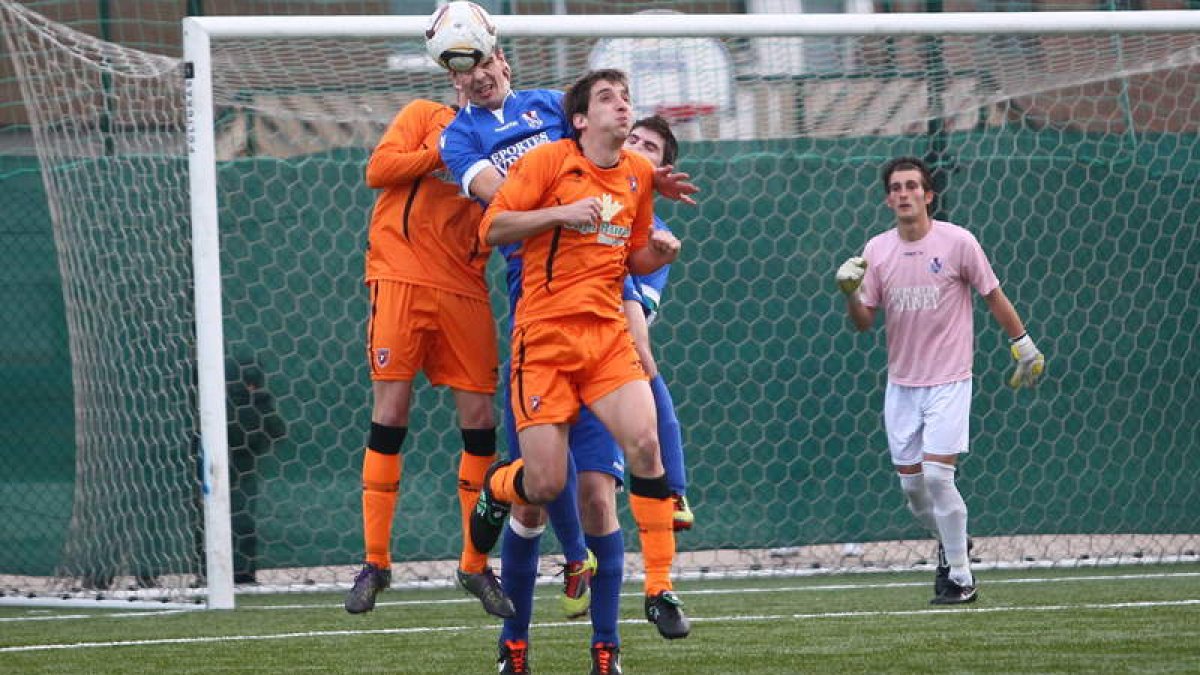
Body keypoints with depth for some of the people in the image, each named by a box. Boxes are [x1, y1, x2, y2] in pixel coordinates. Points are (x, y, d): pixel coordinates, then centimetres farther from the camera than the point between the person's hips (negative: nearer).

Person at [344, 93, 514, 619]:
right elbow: (378, 169, -2)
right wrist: (447, 150, -7)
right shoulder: (424, 117, 11)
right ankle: (375, 562, 0)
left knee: (480, 420, -2)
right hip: (402, 280, -3)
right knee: (390, 414, -7)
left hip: (464, 290, 3)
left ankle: (474, 565, 9)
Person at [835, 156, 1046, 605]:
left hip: (948, 381, -4)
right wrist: (850, 293, -15)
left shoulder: (957, 242, -7)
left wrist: (1023, 346, 4)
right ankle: (950, 545, 33)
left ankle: (961, 579, -6)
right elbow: (863, 322, 3)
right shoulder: (877, 251, 2)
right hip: (901, 383, 4)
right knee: (910, 482, 5)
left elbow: (993, 296, 3)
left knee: (936, 473, -15)